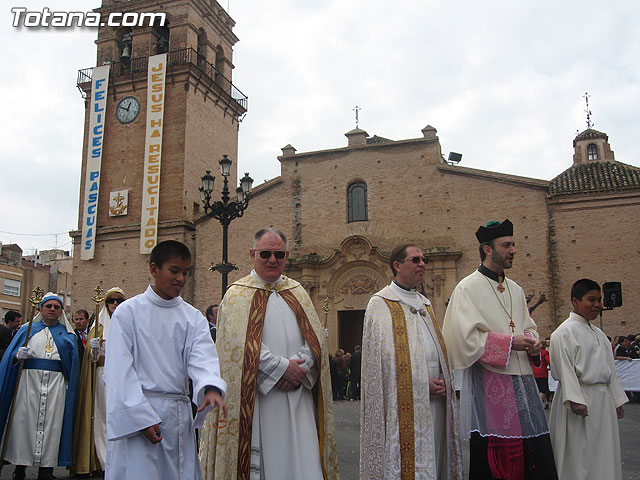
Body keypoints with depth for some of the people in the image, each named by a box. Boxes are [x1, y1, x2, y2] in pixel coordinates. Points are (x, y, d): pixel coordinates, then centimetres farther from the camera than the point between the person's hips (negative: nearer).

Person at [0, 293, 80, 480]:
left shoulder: (67, 335, 15)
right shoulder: (27, 329, 14)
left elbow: (74, 364, 14)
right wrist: (18, 356, -15)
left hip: (56, 386, 0)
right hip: (29, 382, 0)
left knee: (51, 422, -2)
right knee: (25, 420, -2)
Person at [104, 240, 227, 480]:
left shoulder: (193, 317, 9)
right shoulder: (128, 312, -1)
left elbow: (202, 357, -7)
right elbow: (119, 370, -6)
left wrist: (211, 388, -27)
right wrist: (141, 416, -14)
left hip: (179, 415, 4)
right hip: (134, 414, -3)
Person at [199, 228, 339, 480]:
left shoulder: (297, 293, 15)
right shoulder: (238, 295, 1)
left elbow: (316, 337, 7)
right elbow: (240, 344, -11)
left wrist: (299, 369, -10)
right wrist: (283, 368, -13)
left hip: (297, 396, 4)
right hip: (258, 399, -4)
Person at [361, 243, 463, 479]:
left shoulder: (424, 303, 18)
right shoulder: (380, 304, -4)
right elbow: (381, 357, -12)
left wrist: (443, 381, 2)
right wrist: (421, 383, -14)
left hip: (434, 398, 7)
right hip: (403, 403, -6)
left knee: (433, 458, 10)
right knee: (408, 460, -4)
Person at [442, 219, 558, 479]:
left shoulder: (516, 289, 16)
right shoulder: (467, 288, -6)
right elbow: (467, 337, -15)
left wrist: (532, 342, 2)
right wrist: (510, 341, -15)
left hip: (522, 380, 7)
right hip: (489, 383, -6)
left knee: (536, 455, 7)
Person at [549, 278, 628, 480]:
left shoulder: (598, 333, 16)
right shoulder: (565, 332, -10)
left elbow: (609, 369, 19)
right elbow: (564, 368, -17)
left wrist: (617, 400, 17)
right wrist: (575, 400, -24)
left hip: (603, 400, 8)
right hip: (582, 399, -8)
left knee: (603, 456, 13)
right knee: (579, 457, -1)